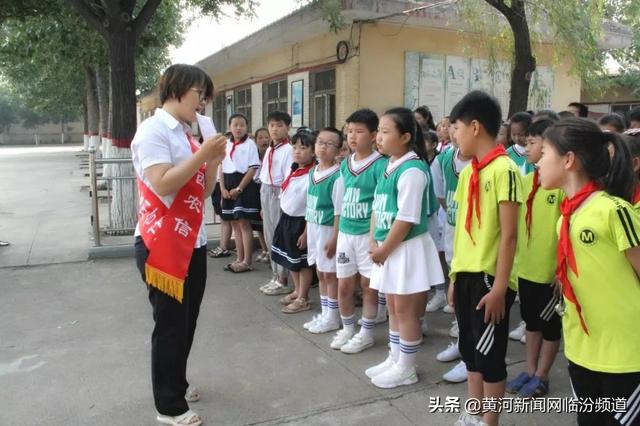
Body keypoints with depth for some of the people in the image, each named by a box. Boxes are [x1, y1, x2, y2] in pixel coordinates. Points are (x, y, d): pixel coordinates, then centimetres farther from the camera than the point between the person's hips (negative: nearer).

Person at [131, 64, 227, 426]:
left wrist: (214, 160, 1)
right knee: (170, 325, 2)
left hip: (193, 242, 8)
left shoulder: (187, 135, 14)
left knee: (187, 322, 17)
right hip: (163, 244, -8)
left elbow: (203, 192, 16)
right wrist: (202, 154, -20)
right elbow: (162, 185, -23)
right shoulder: (153, 130, -11)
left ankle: (176, 385, 35)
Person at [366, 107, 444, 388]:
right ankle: (394, 359, 33)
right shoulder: (388, 167, 9)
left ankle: (406, 368, 19)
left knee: (405, 310, 4)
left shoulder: (412, 170, -20)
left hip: (407, 248, -9)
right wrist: (374, 241, 4)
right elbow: (377, 208, 13)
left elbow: (407, 218, -22)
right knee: (393, 307, 18)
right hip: (388, 248, 9)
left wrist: (384, 248, -14)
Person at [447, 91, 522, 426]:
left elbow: (508, 235, -16)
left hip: (489, 278, -8)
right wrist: (455, 275, 13)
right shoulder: (468, 172, 9)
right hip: (465, 274, 8)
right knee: (470, 349, 17)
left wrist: (500, 287, -17)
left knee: (489, 353, 4)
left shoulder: (504, 170, -14)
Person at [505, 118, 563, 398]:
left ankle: (541, 377, 24)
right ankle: (530, 371, 33)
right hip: (525, 267, 6)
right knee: (531, 320, 18)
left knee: (550, 324, 11)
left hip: (552, 270, -6)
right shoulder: (525, 181, 5)